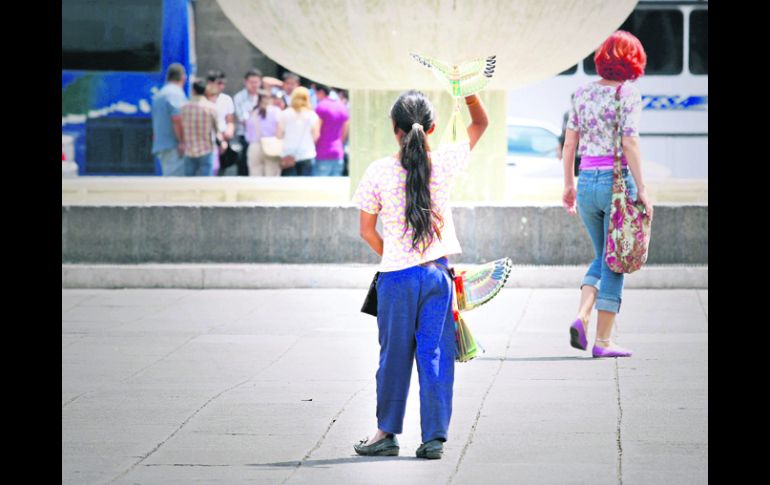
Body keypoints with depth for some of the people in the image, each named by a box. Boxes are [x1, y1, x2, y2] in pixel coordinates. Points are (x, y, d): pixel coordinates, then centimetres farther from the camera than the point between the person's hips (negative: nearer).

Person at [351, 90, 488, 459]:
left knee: (394, 355, 10)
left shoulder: (378, 172, -8)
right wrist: (470, 94, 1)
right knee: (436, 356, 4)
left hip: (396, 276, -1)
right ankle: (434, 437, 3)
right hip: (437, 274, 1)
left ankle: (386, 433, 19)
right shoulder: (445, 163, -4)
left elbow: (367, 231, 1)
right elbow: (480, 124, 13)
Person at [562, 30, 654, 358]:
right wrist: (641, 189, -12)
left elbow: (569, 143, 9)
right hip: (617, 182, -5)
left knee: (602, 257, 20)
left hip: (586, 182, 5)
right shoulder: (628, 93, -8)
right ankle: (603, 340, 5)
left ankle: (581, 317, -1)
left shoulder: (583, 93, 7)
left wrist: (568, 185, 18)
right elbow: (629, 143, -15)